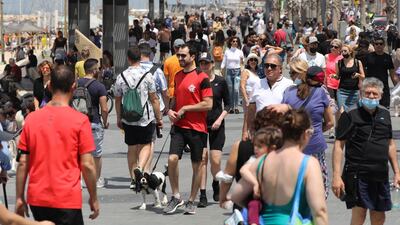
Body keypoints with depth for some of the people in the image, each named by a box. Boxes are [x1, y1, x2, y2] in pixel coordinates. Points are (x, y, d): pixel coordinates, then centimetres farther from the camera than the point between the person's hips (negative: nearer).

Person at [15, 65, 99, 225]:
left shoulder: (32, 119, 1)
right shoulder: (80, 121, -9)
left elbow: (22, 163, 3)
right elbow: (87, 165, -8)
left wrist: (19, 198, 10)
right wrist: (93, 198, 3)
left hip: (37, 199, 4)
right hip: (67, 199, -4)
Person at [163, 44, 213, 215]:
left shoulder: (202, 78, -9)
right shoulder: (178, 76, 11)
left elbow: (208, 104, -13)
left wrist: (185, 109, -12)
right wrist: (170, 110, 4)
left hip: (197, 128, -4)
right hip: (179, 126, 4)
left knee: (197, 165, 5)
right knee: (172, 159, -12)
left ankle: (191, 201, 17)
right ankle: (176, 197, 2)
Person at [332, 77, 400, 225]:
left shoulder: (384, 114, 10)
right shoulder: (350, 115, -8)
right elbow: (339, 145, -9)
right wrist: (336, 176, -16)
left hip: (381, 175, 6)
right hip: (358, 174, -6)